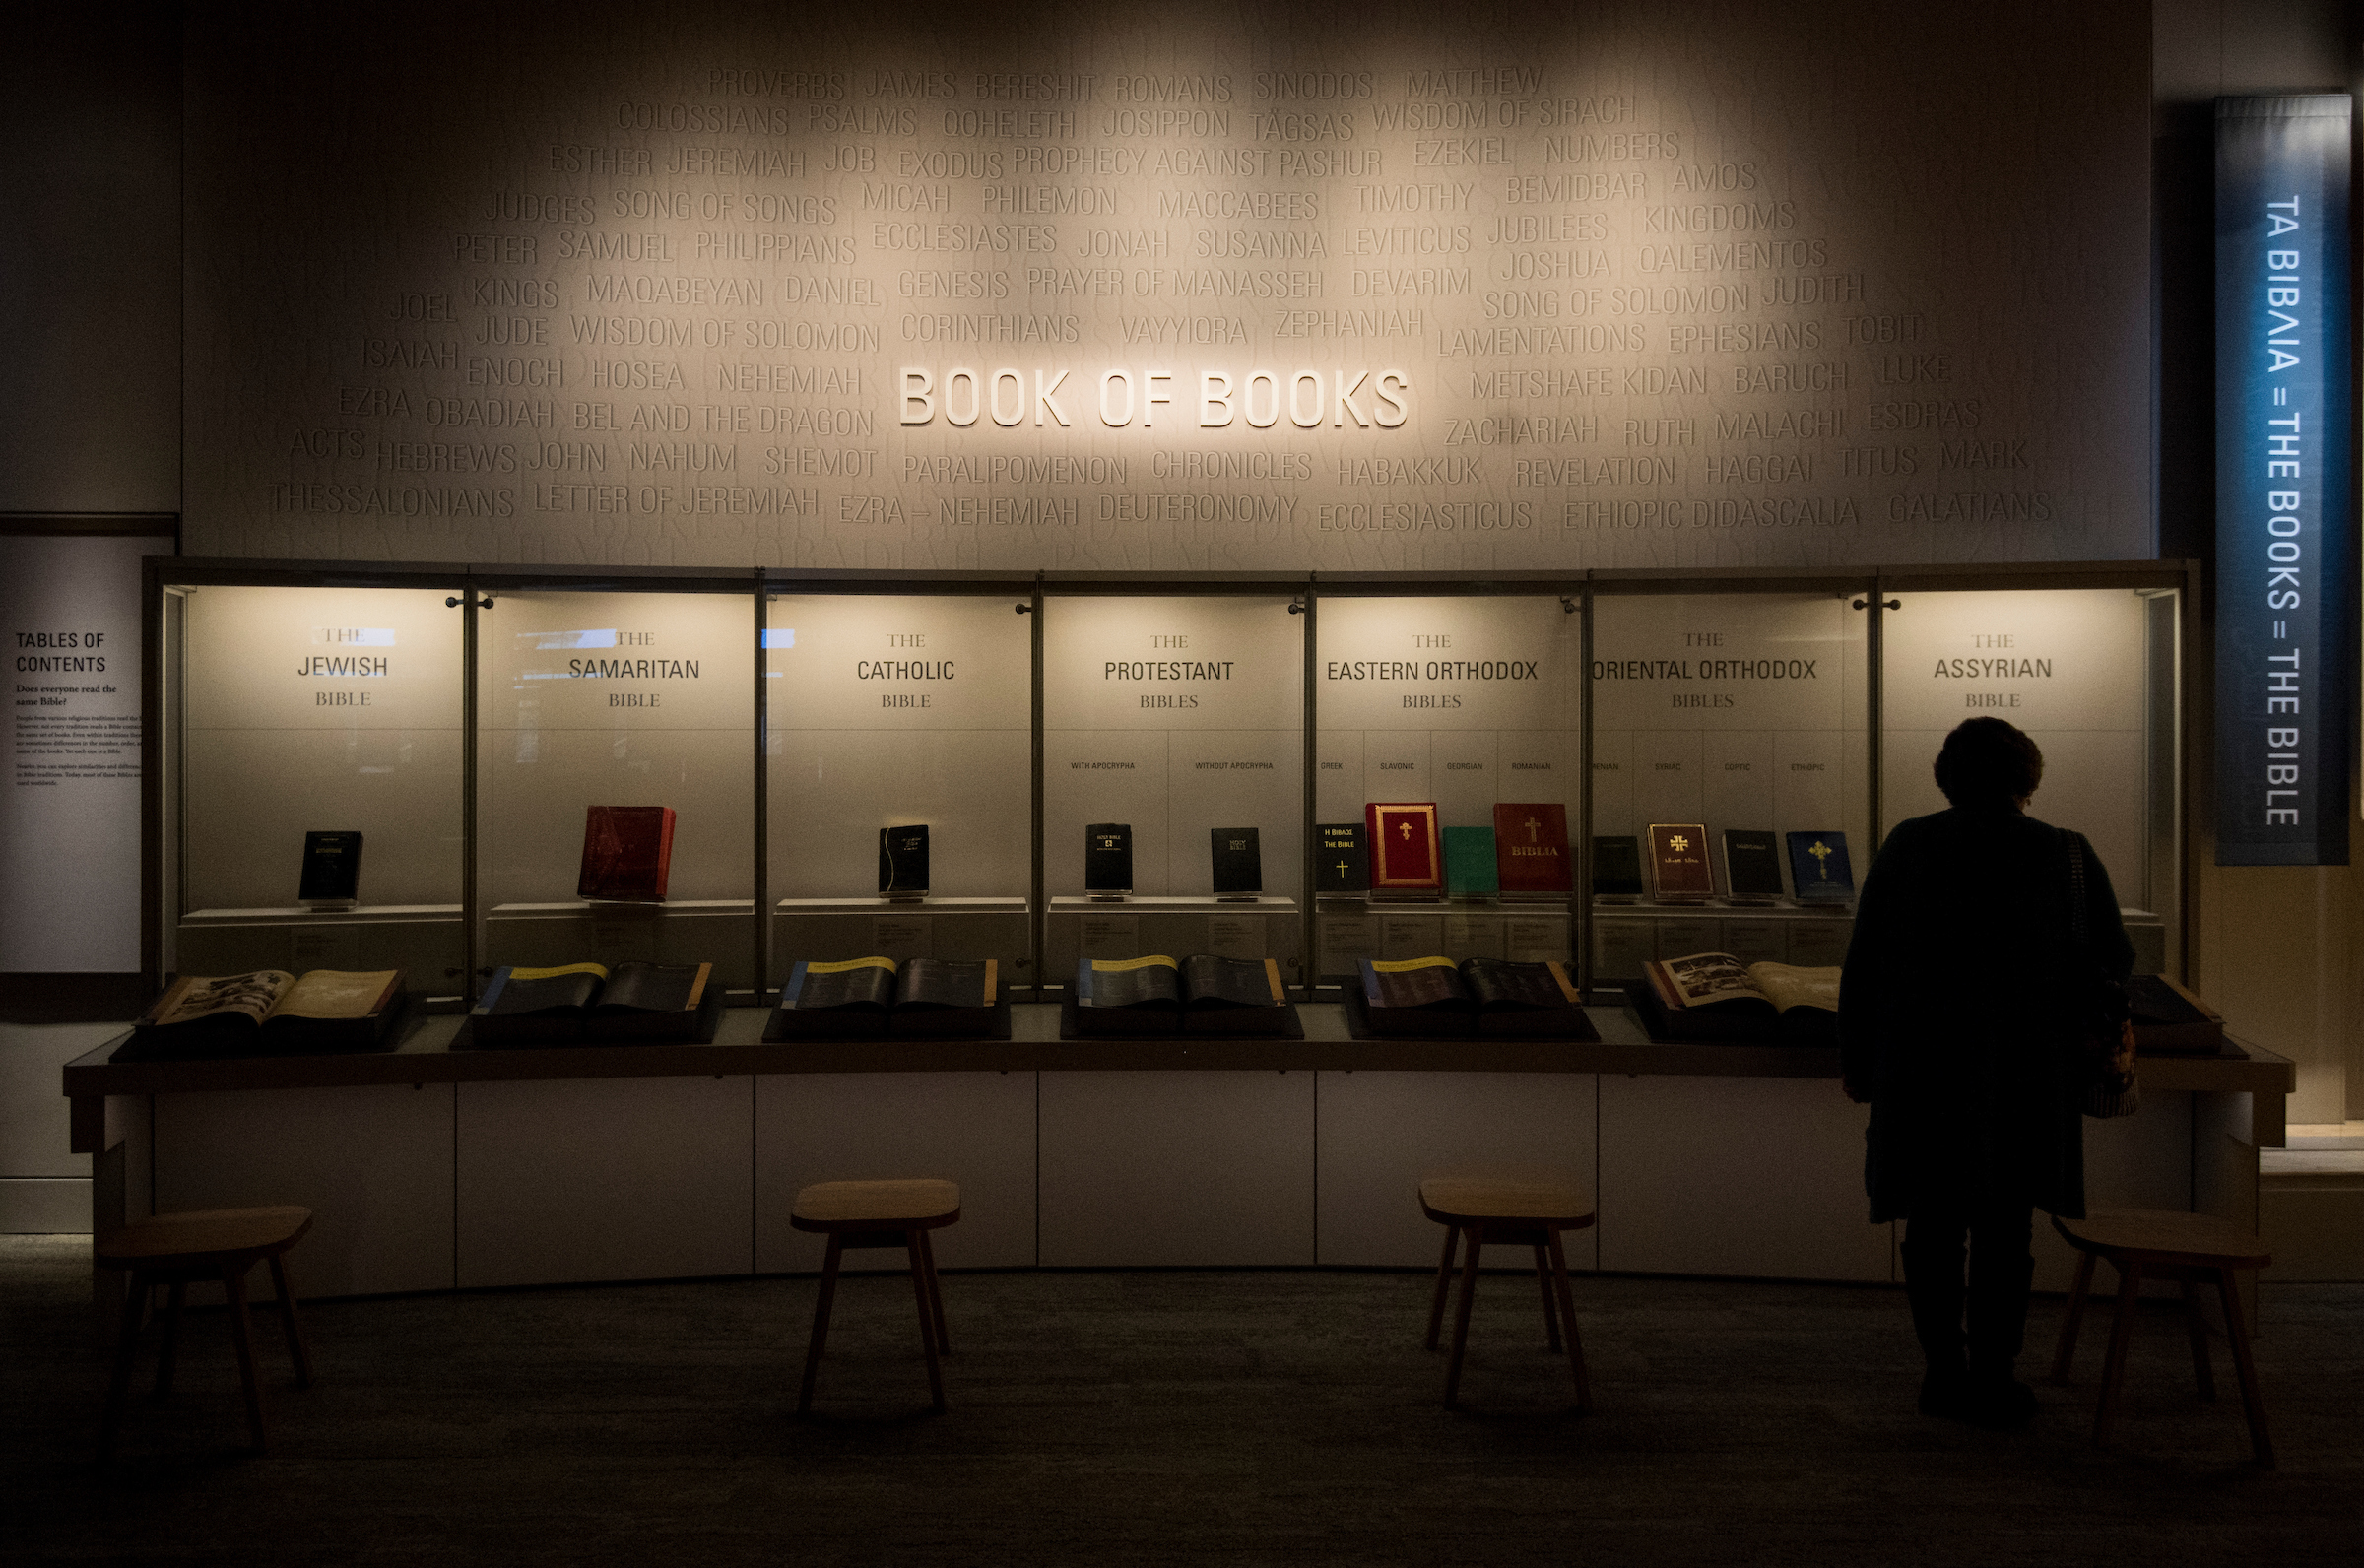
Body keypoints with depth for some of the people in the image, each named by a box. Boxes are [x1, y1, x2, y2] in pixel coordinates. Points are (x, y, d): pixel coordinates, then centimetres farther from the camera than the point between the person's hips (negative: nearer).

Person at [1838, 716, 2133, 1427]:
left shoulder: (1907, 846, -1)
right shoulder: (2066, 854, -2)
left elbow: (1862, 965, 0)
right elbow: (2115, 962, 9)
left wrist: (1856, 1062, 8)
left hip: (1921, 1067, 1)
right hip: (2024, 1072, 0)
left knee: (1933, 1226, 10)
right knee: (2003, 1229, 7)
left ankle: (1945, 1373, 15)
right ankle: (1992, 1382, 11)